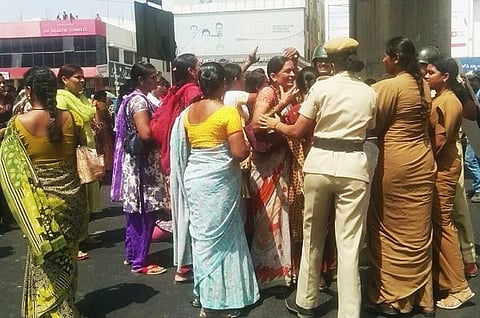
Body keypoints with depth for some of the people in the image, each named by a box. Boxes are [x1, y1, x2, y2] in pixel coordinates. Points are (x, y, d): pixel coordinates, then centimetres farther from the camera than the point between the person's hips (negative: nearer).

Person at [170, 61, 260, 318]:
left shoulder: (188, 112, 7)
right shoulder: (228, 111, -12)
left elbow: (186, 147, 12)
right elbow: (239, 153, -16)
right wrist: (249, 147, 4)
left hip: (194, 177, 6)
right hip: (219, 179, -6)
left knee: (202, 233, 14)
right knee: (221, 234, 5)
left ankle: (204, 290, 25)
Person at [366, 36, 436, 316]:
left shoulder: (387, 87, -14)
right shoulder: (424, 86, 8)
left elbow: (374, 127, -8)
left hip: (395, 163, -7)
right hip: (423, 161, 7)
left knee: (391, 231, 5)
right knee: (417, 231, 13)